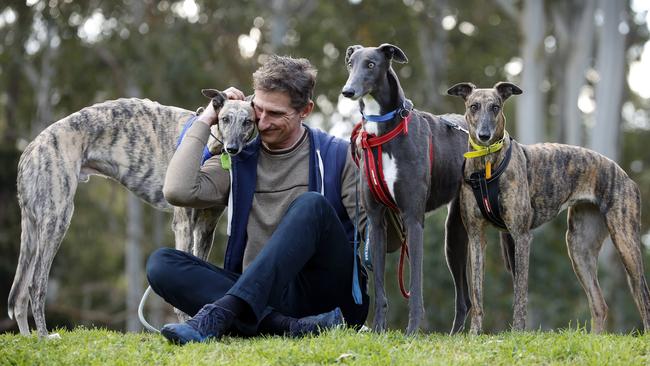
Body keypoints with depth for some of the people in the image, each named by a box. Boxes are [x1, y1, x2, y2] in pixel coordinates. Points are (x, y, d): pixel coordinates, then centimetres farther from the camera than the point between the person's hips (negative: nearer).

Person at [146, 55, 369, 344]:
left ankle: (217, 314, -41)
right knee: (161, 263, -19)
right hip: (259, 296, 3)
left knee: (312, 204, -28)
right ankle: (289, 326, -39)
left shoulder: (337, 156, 9)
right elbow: (179, 191, -3)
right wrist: (205, 121, 5)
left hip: (328, 294, -3)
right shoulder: (237, 161, 15)